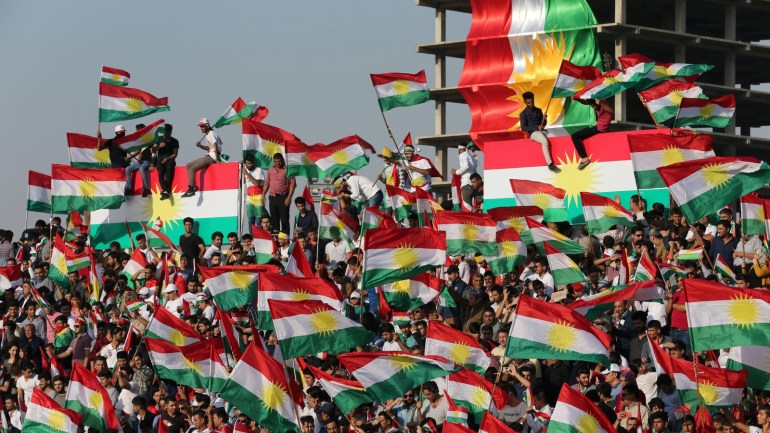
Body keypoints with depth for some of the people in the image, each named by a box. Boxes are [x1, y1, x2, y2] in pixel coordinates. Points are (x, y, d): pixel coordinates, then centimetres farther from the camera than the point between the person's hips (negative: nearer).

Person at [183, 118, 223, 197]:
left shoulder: (211, 134, -11)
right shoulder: (207, 135, 18)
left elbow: (215, 146, -20)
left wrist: (217, 159, -23)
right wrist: (200, 146, 8)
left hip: (212, 157, -11)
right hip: (209, 156, 11)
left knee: (192, 168, -18)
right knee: (188, 165, 12)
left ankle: (191, 190, -18)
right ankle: (193, 186, 3)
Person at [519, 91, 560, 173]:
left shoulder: (538, 110, 15)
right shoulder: (523, 114, -1)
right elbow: (523, 128, -8)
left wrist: (545, 119, -6)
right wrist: (536, 128, -16)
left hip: (542, 131, 6)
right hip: (533, 133, -6)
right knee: (545, 141, -35)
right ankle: (550, 164, -36)